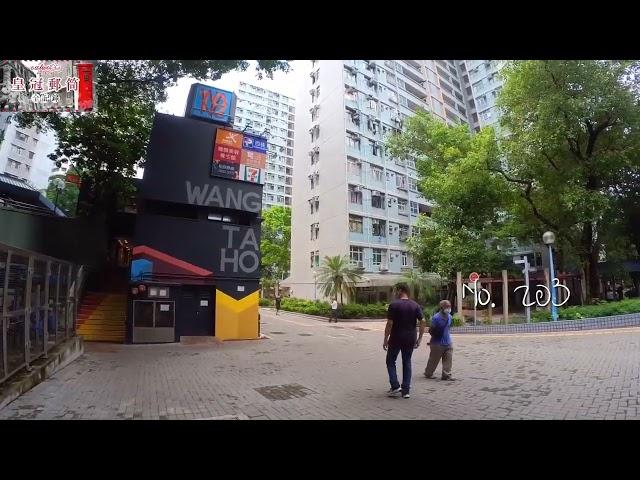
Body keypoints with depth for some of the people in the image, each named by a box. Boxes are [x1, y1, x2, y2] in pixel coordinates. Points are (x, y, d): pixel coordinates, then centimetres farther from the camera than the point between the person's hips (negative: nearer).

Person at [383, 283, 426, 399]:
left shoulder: (394, 305, -11)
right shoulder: (415, 305, 2)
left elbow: (389, 324, -14)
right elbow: (423, 322, -3)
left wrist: (385, 339, -6)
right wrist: (419, 339, 4)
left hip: (396, 338, -4)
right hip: (410, 339, 4)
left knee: (390, 361, 12)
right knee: (407, 362, 13)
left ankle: (395, 386, 3)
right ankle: (406, 390, 14)